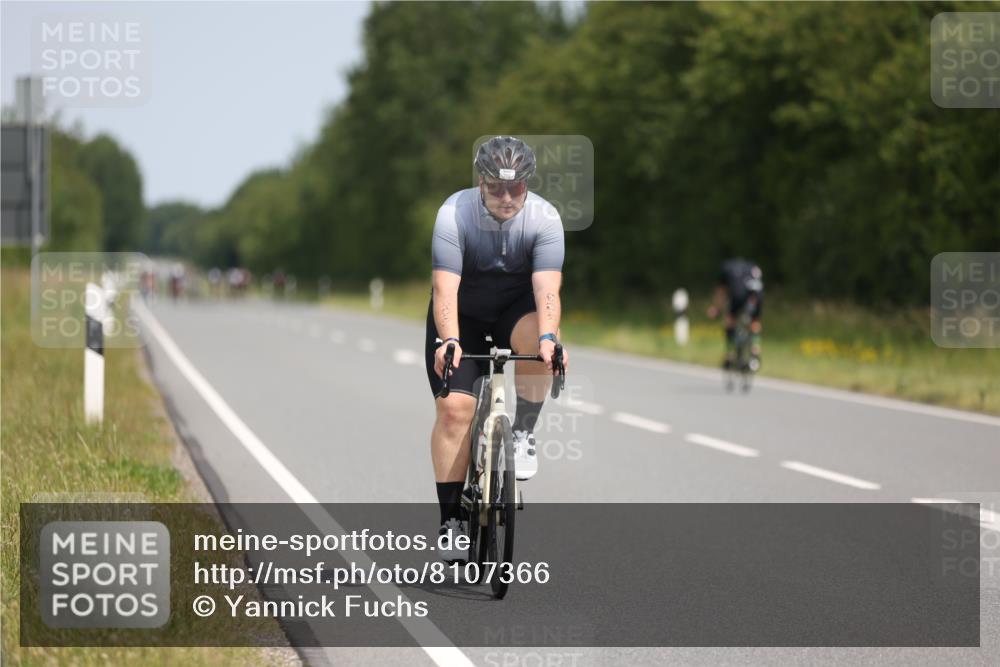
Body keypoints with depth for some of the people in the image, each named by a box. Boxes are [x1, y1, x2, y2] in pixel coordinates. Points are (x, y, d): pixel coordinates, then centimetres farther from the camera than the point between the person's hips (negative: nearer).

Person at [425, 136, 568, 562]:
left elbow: (547, 288, -31)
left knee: (538, 335, -34)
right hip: (462, 316, -1)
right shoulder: (454, 214, -24)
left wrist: (548, 339, -49)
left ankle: (523, 432, -14)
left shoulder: (544, 218, -22)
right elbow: (445, 288, -31)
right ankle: (451, 519, -8)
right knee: (454, 407, -16)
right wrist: (450, 342, -47)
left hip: (516, 310, 1)